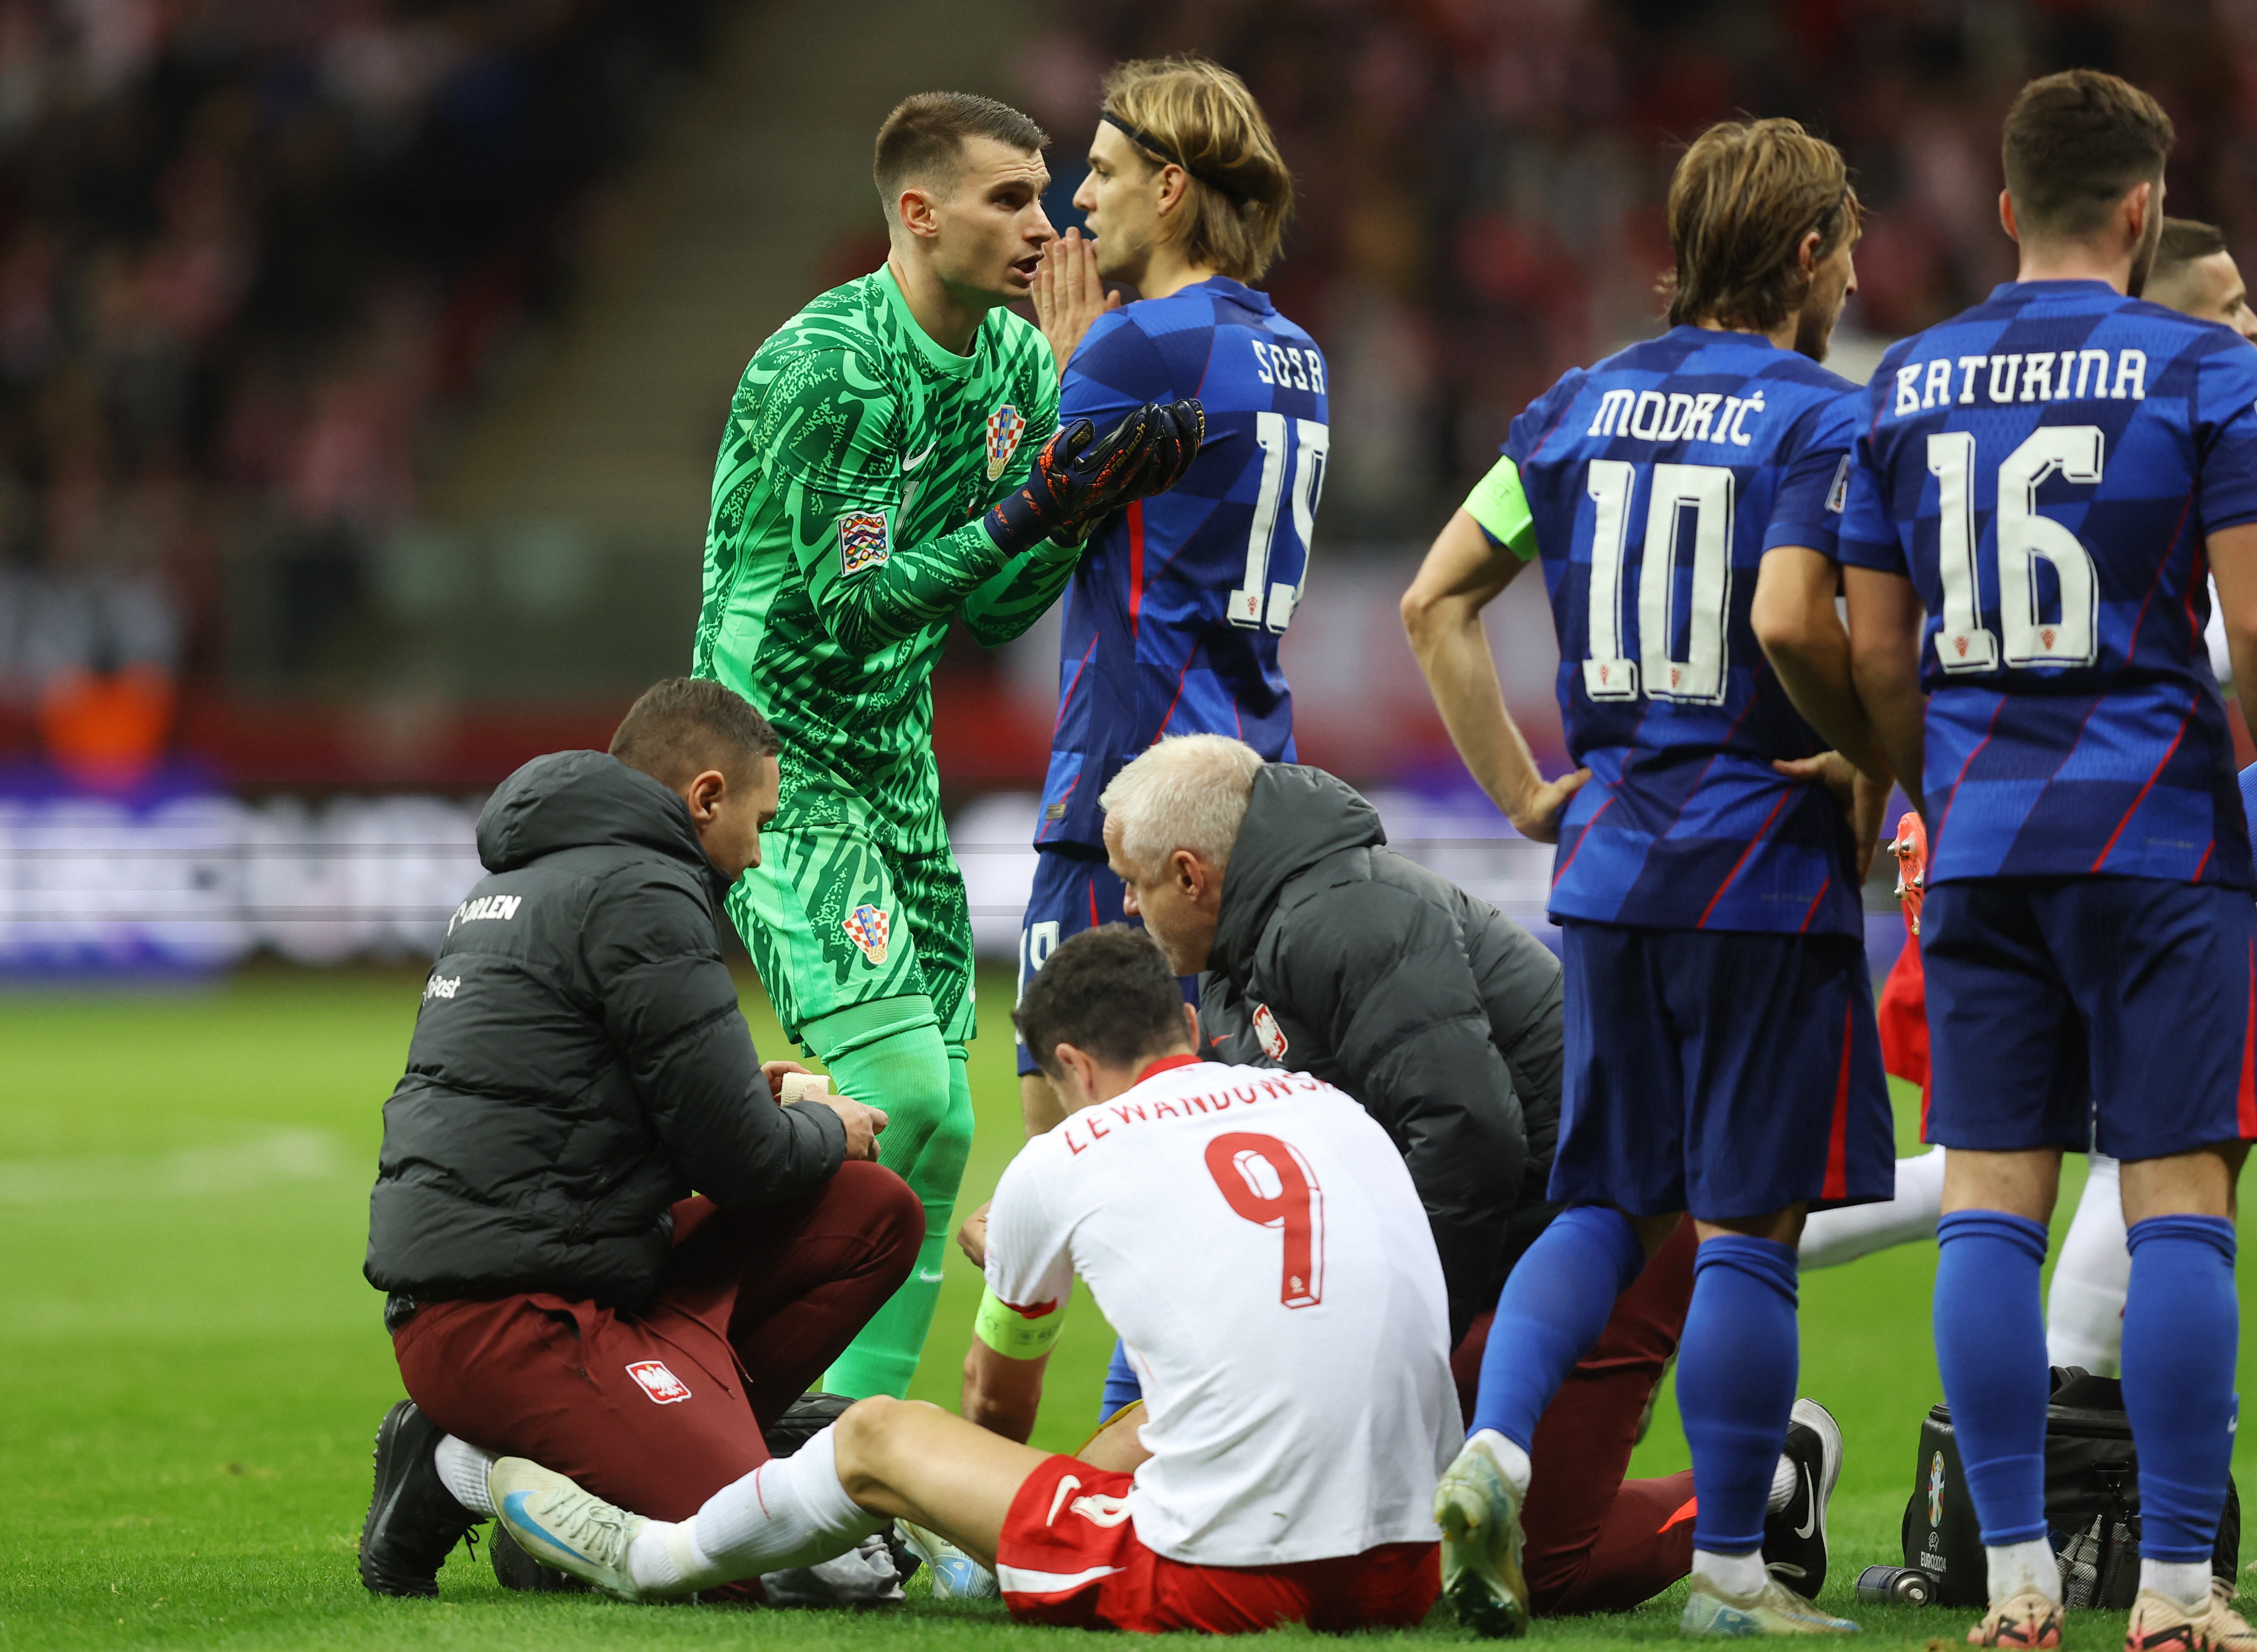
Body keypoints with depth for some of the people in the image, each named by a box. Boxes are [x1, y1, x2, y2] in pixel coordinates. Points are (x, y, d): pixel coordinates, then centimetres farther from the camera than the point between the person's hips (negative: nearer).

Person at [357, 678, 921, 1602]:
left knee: (875, 1218, 12)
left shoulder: (524, 878, 20)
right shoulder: (639, 896, -11)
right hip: (507, 1316, -10)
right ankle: (470, 1475, -7)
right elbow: (743, 1163, -11)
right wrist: (827, 1132, 11)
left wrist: (740, 1097, 26)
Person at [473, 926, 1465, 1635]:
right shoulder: (1335, 1108, 14)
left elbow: (999, 1399, 24)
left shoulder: (1059, 1164, 4)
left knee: (881, 1438, 17)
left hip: (1229, 1583, -4)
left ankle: (648, 1556, 42)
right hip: (1408, 1575, 5)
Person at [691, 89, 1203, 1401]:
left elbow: (995, 615, 7)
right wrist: (1032, 510, -26)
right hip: (782, 760, -8)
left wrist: (1088, 506, -10)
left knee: (938, 1136, 3)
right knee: (898, 1092, -19)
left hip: (897, 769, 8)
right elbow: (846, 605, -20)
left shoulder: (1017, 362, 5)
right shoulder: (824, 367, -20)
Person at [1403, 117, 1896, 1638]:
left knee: (1606, 1203, 14)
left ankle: (1494, 1451, -8)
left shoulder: (1586, 405, 10)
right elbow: (1791, 621, -25)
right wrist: (1868, 771, -9)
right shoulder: (1817, 417, -9)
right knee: (1748, 1225, 2)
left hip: (1607, 863, 6)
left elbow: (1436, 603, 8)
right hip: (1766, 862, -5)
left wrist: (1524, 788, 12)